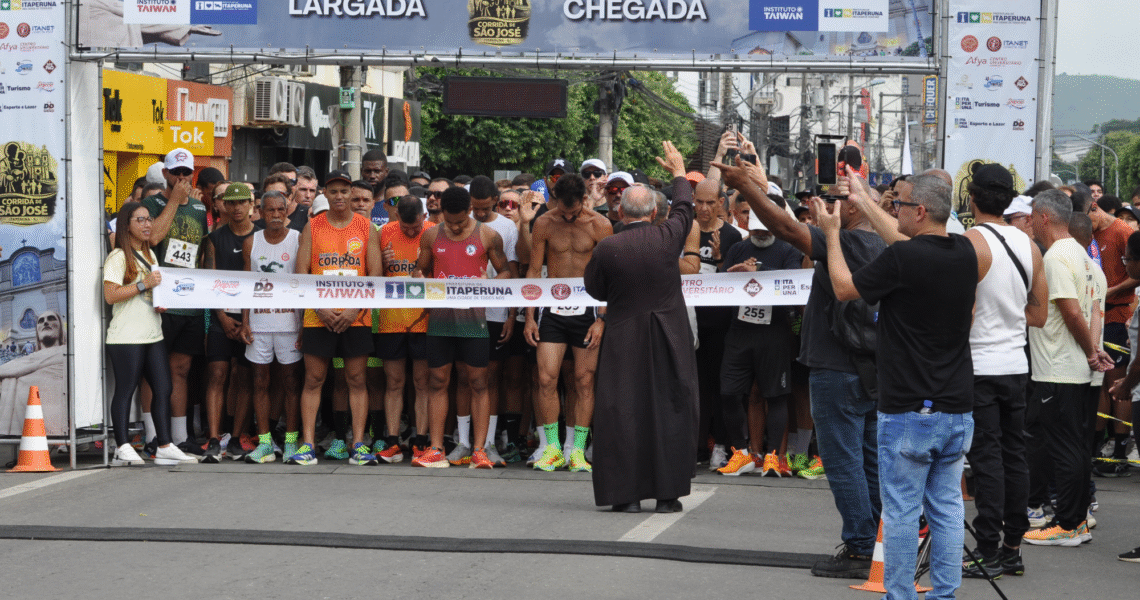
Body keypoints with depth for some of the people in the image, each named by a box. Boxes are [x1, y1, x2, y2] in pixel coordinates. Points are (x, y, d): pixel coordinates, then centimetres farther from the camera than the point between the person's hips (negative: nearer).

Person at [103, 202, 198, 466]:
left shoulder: (150, 254, 20)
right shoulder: (117, 258, -7)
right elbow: (110, 295, -16)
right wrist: (144, 285, -19)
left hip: (153, 333, 8)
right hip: (126, 336, -8)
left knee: (163, 388, 3)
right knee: (125, 390, -5)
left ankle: (164, 446, 6)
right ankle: (123, 448, -1)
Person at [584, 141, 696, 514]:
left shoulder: (607, 249, -10)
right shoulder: (668, 238, -6)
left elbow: (594, 289, 4)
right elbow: (684, 208, 15)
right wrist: (678, 172, 31)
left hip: (624, 340, -1)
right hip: (669, 340, 1)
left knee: (622, 412, 3)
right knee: (670, 410, 7)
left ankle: (627, 494, 1)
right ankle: (668, 493, 7)